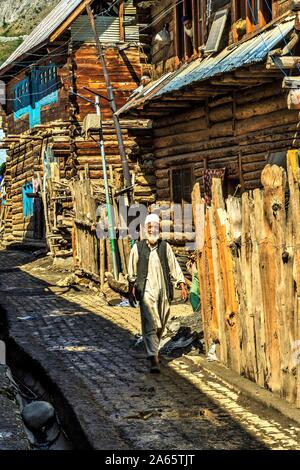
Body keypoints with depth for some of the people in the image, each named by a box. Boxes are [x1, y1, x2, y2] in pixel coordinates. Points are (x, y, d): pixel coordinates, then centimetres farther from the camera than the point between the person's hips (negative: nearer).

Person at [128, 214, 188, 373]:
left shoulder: (165, 247, 6)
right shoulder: (138, 248, 3)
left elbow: (174, 268, 8)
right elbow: (132, 272, 8)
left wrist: (182, 286, 2)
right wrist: (131, 291, 7)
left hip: (164, 291, 3)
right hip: (146, 291, -3)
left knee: (160, 325, 12)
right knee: (149, 325, -11)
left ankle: (153, 350, 35)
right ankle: (154, 359, -17)